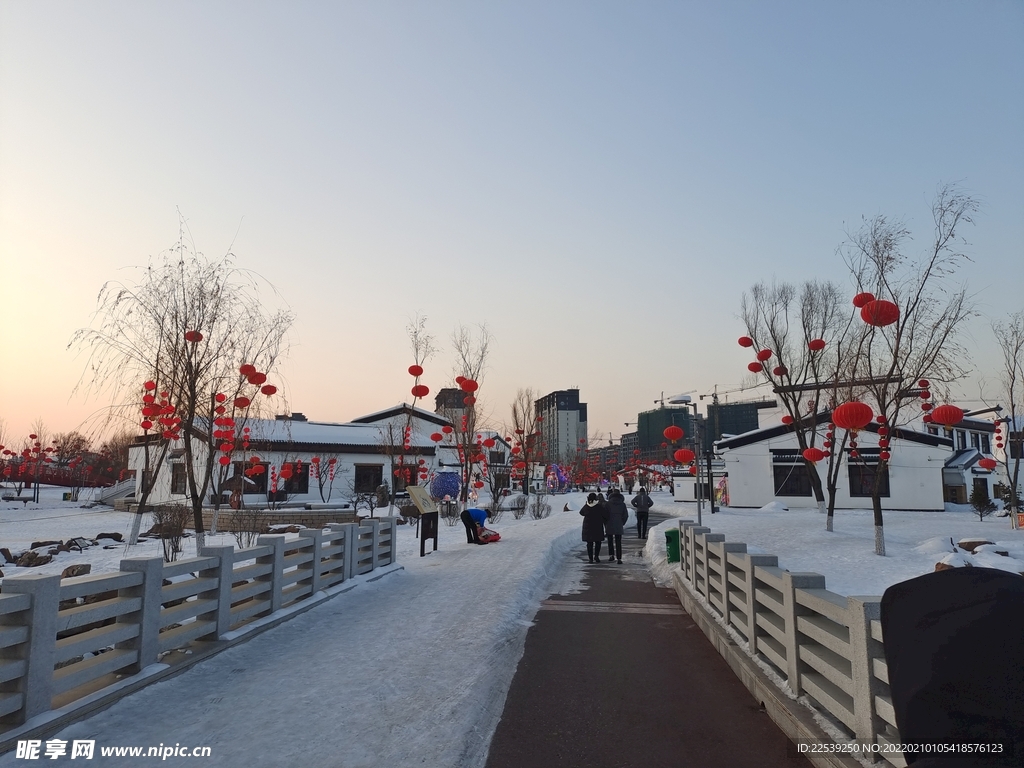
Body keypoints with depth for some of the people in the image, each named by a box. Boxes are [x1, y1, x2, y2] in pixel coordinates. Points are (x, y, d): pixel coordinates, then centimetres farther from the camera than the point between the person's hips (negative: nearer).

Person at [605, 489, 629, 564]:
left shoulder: (608, 503, -6)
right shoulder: (622, 504, 2)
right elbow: (626, 515, 3)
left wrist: (605, 524, 7)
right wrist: (622, 523, 13)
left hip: (609, 526, -1)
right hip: (619, 526, 1)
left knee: (610, 541, 16)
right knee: (618, 542, 4)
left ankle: (611, 555, 9)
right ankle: (618, 558, -1)